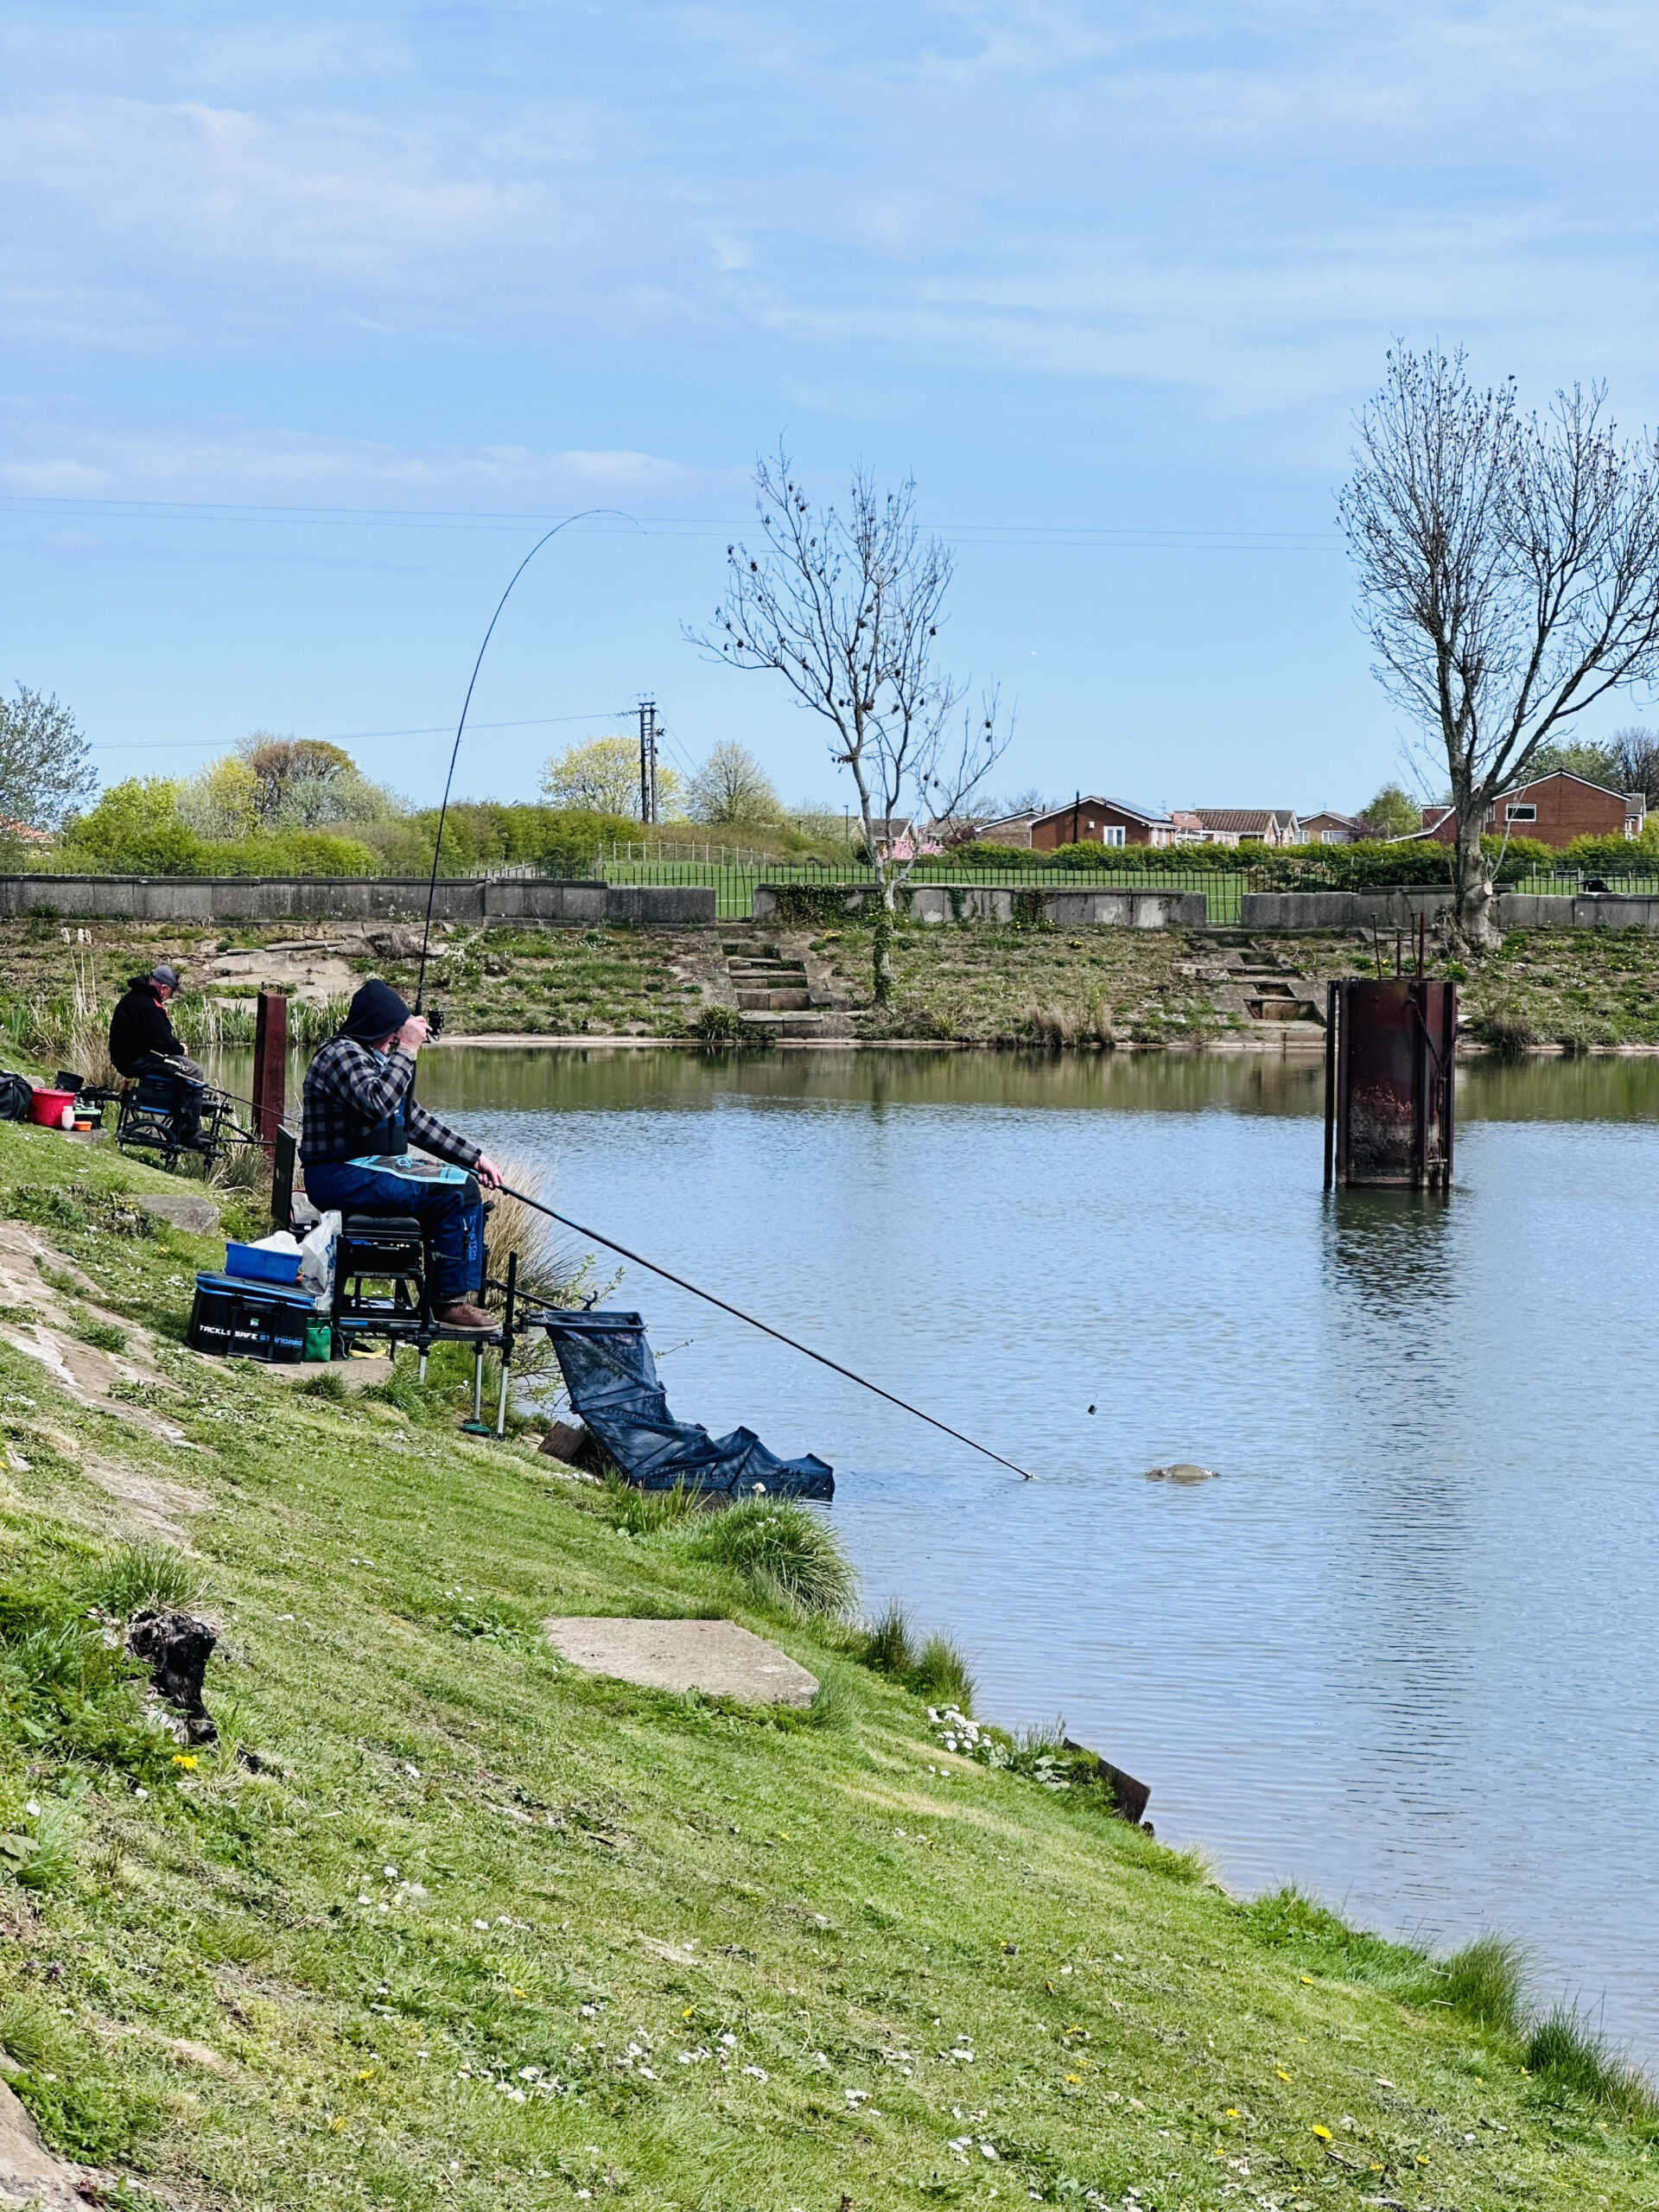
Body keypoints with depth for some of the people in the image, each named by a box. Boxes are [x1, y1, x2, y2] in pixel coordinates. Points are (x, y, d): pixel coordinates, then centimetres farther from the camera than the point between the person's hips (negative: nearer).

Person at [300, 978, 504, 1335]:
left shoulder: (377, 1058, 21)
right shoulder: (343, 1053, -12)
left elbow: (415, 1121, 24)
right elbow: (378, 1104, -31)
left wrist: (474, 1157, 17)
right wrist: (407, 1050, -24)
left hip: (374, 1167, 11)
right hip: (340, 1177, -11)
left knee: (467, 1183, 11)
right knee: (456, 1193, -19)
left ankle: (461, 1296, 10)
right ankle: (450, 1303, -14)